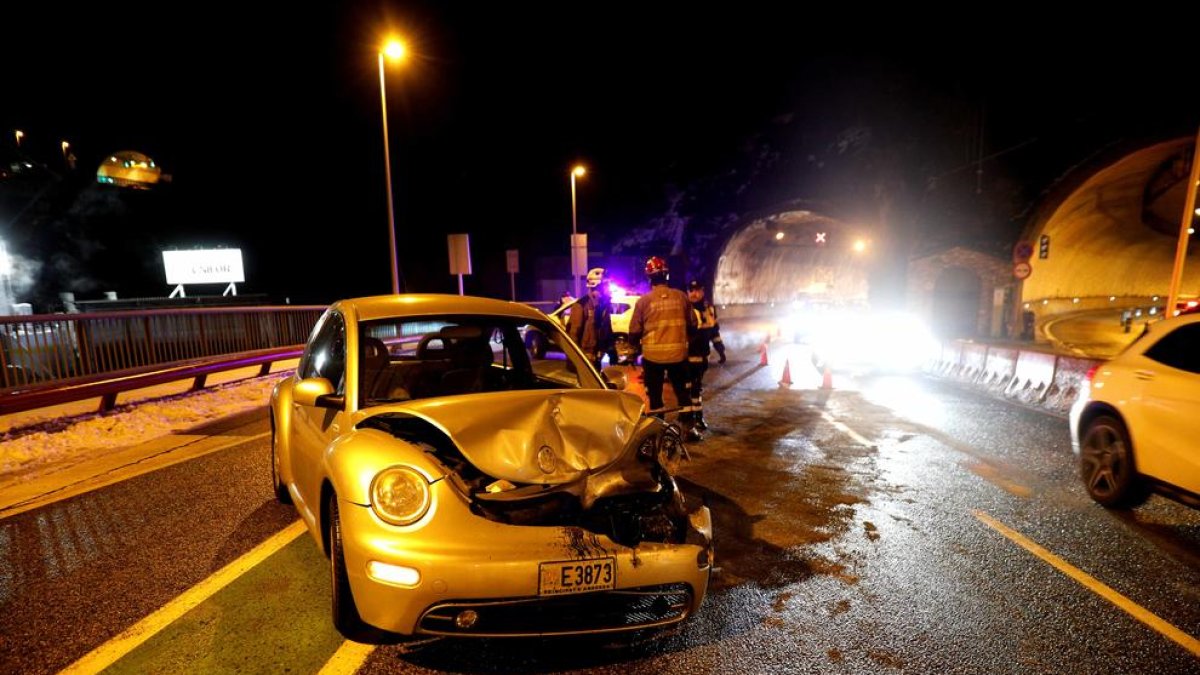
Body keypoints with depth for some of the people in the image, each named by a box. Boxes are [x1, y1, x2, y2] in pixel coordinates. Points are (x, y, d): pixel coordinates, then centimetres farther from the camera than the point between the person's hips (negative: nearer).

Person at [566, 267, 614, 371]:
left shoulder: (605, 304, 6)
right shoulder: (582, 305, -16)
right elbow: (573, 331, -17)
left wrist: (611, 349, 13)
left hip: (596, 355, 7)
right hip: (584, 356, -7)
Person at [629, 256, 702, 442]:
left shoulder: (644, 301, -9)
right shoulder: (681, 296, -2)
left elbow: (634, 331, -4)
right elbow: (692, 324, 7)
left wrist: (635, 345, 17)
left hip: (652, 354, -2)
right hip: (678, 353, 2)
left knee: (655, 394, 11)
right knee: (682, 391, 17)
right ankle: (689, 428, 20)